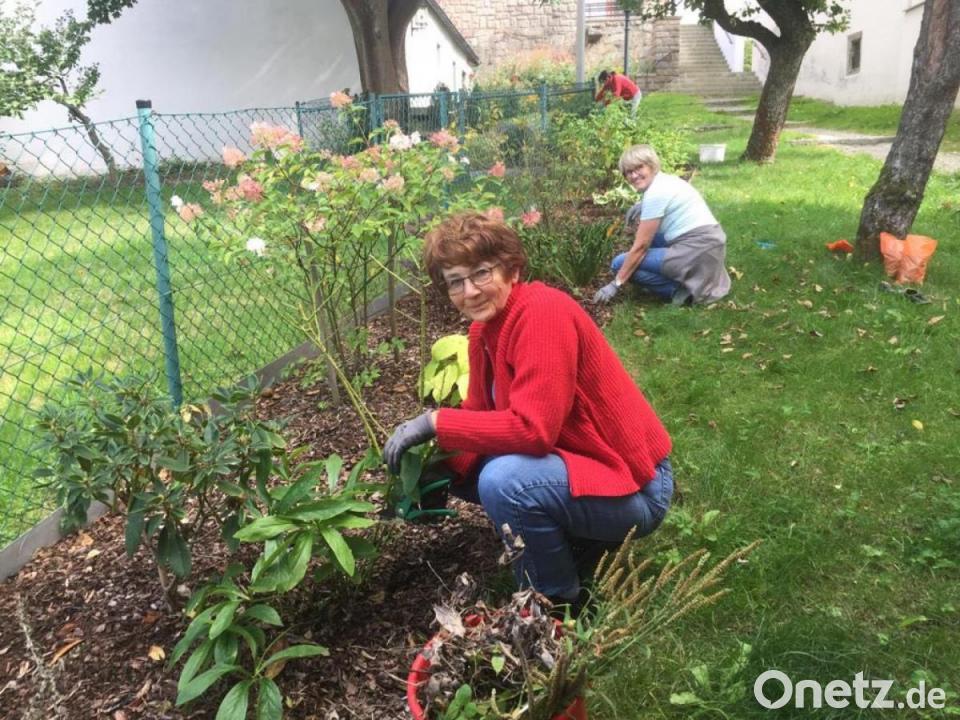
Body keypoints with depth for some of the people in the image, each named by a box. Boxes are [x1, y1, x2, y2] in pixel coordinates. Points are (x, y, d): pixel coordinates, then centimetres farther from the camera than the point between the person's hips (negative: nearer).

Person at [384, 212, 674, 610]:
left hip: (631, 487, -9)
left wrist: (435, 421, -25)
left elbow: (534, 428, -32)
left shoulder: (543, 311, -24)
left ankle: (561, 601, -4)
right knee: (451, 466, 9)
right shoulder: (484, 328, 2)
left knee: (504, 480, -32)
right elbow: (481, 413, 7)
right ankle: (574, 537, 16)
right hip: (571, 461, 9)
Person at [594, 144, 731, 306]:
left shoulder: (656, 192, -13)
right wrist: (639, 227, 8)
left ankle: (681, 289, -6)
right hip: (708, 245, 9)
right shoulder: (666, 180, 15)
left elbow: (640, 246, -12)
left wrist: (615, 284, -6)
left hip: (696, 252, -9)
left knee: (620, 263, -6)